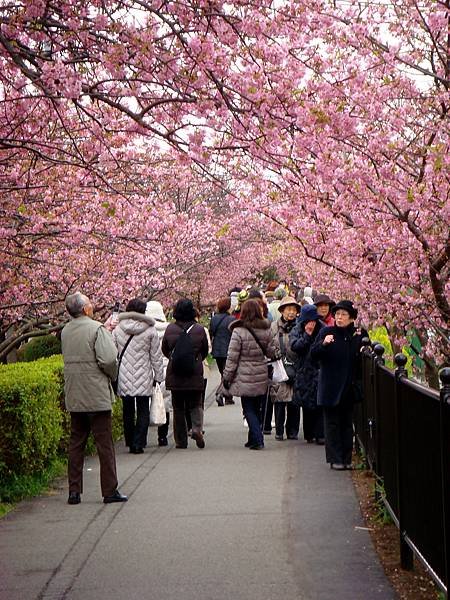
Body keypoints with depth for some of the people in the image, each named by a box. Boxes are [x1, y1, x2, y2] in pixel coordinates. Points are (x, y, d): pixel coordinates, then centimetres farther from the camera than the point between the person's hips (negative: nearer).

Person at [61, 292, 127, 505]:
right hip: (96, 397, -6)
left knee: (76, 443, 11)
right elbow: (108, 359, -21)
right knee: (105, 444, 1)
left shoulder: (65, 331, 9)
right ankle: (110, 491, 4)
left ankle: (74, 491, 12)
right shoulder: (96, 329, -14)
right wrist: (112, 375, 1)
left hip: (73, 397, 6)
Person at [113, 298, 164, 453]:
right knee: (143, 412, 5)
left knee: (128, 412, 12)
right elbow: (156, 356, 1)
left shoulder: (117, 330, 1)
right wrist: (158, 376, 10)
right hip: (144, 379, -2)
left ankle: (130, 443, 16)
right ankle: (139, 444, -1)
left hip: (124, 378, 2)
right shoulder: (150, 331, -4)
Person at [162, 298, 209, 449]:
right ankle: (197, 428, -14)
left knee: (178, 408, 9)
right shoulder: (199, 329, -6)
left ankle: (181, 441, 11)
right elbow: (205, 351, 6)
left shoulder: (170, 329, -6)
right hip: (195, 375, 0)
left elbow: (164, 350, 7)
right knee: (195, 405, 12)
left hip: (174, 375, 0)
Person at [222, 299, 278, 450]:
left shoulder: (239, 331, -12)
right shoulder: (266, 330, 1)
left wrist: (227, 377, -1)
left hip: (245, 378, -4)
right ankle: (255, 439, 22)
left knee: (249, 409, 4)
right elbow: (272, 352, 8)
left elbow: (232, 357, -9)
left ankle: (257, 439, -7)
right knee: (258, 408, 14)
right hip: (262, 378, 4)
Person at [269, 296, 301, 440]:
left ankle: (292, 431, 13)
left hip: (296, 369, 0)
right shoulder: (274, 327, 5)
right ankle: (279, 431, 9)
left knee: (294, 402, 2)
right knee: (279, 402, 0)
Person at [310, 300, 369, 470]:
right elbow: (313, 354, -8)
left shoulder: (360, 334, 3)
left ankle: (347, 459, 16)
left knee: (347, 423, 9)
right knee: (332, 423, 1)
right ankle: (335, 459, 6)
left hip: (350, 387, 2)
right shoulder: (326, 332, -2)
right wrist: (323, 344, -26)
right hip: (331, 387, -2)